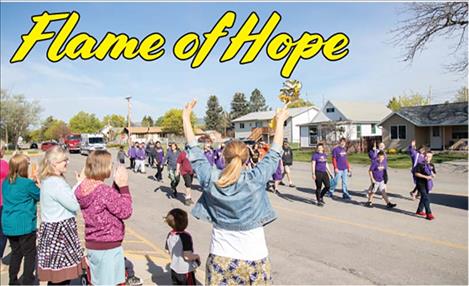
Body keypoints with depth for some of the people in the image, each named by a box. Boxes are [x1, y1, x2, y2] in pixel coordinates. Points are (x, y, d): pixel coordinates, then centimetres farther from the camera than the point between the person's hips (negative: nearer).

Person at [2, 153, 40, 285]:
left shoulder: (6, 182, 3)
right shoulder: (28, 183, -18)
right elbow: (39, 195, -2)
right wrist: (35, 182, 8)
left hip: (8, 225, 7)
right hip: (25, 225, -7)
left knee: (16, 252, 20)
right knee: (29, 254, 7)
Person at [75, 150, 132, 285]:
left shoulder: (83, 188, 0)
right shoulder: (105, 191, -26)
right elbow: (125, 212, -17)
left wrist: (117, 184, 1)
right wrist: (124, 186, -17)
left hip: (92, 245, 8)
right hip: (108, 247, -8)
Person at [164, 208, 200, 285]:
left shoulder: (170, 235, -6)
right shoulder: (185, 236, -27)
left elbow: (167, 250, 8)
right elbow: (187, 256, -28)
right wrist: (197, 256, -10)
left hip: (174, 269, 6)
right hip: (186, 271, -6)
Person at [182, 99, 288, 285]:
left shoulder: (211, 179, -11)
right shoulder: (256, 179, -15)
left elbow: (194, 150, 0)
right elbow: (275, 153, -2)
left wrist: (186, 118, 10)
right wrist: (280, 121, 11)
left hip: (220, 258, 1)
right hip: (253, 257, -1)